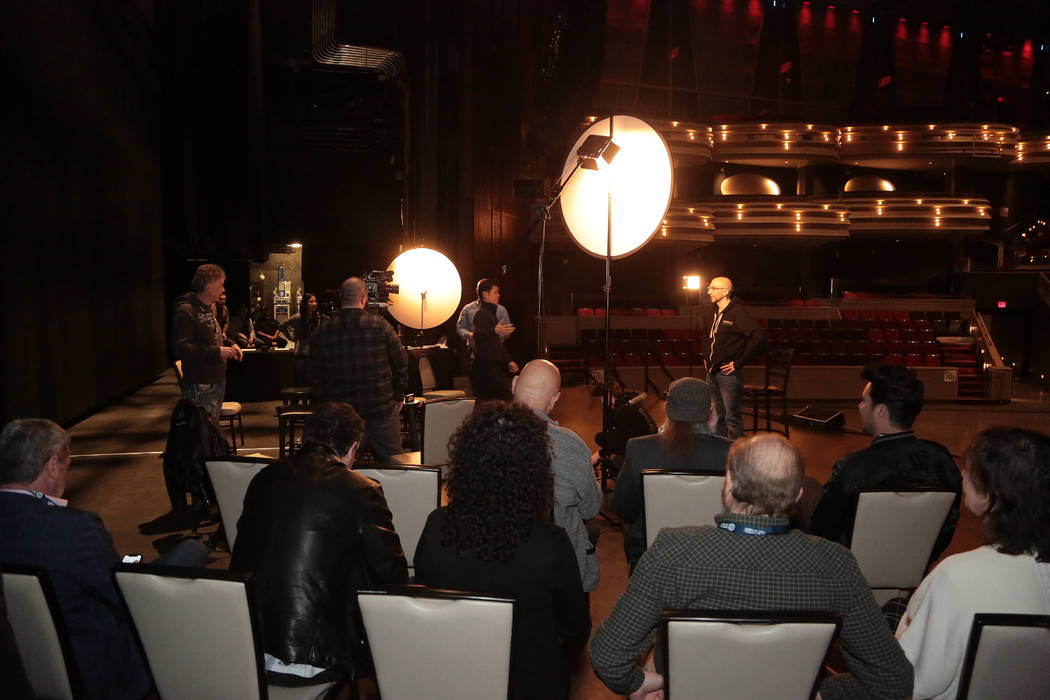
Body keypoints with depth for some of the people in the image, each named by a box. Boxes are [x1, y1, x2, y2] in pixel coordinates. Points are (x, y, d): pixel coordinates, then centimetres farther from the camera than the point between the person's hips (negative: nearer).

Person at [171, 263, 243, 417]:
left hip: (217, 381, 10)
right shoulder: (185, 311, -14)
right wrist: (217, 352, -25)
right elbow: (180, 347, -24)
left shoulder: (209, 308, 18)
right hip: (200, 386, -10)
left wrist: (230, 346, 11)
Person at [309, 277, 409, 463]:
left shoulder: (323, 331, -1)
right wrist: (397, 398, 10)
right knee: (392, 462, 8)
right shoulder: (380, 326, -6)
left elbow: (315, 376, 5)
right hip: (380, 409, -2)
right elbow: (401, 365, -1)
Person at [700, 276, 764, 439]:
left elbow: (758, 337, -24)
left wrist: (739, 363, -19)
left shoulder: (737, 312, -14)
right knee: (718, 416, 17)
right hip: (712, 372, 8)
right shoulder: (714, 311, 11)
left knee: (732, 418, -4)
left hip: (728, 373, -8)